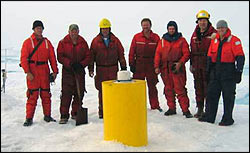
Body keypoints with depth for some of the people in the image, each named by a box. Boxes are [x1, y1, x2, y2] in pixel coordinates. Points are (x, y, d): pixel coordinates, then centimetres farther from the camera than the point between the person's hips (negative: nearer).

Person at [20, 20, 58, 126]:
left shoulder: (47, 42, 12)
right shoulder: (28, 42, 2)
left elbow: (52, 58, 10)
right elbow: (23, 58, -5)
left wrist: (55, 71, 3)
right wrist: (28, 72, -14)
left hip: (44, 71, 3)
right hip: (33, 72, -3)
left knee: (46, 94, 9)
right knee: (32, 95, -4)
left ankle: (47, 115, 19)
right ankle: (29, 118, 5)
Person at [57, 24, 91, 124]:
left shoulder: (83, 42, 7)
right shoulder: (63, 42, 1)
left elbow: (88, 56, 8)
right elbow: (60, 57, -4)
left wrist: (81, 64, -9)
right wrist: (70, 63, -17)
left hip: (80, 71, 3)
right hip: (67, 71, -3)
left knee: (79, 93, 6)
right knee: (66, 93, -6)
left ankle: (75, 113, 20)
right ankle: (64, 115, 0)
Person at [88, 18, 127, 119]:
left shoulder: (115, 40, 7)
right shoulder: (96, 41, 4)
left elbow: (121, 54, 9)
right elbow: (91, 55, 6)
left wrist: (123, 67, 6)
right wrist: (91, 69, 1)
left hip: (113, 69, 1)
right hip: (101, 70, -1)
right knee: (102, 90, 3)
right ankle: (102, 111, 13)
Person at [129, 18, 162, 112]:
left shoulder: (156, 37, 3)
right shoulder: (136, 37, 3)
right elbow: (132, 52, 4)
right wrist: (131, 64, -1)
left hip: (151, 65, 0)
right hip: (139, 65, 0)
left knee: (152, 86, 6)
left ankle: (155, 106, 16)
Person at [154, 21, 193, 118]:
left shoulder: (181, 40, 3)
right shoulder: (162, 40, 11)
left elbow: (186, 53, 0)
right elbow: (158, 54, 9)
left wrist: (180, 63, -14)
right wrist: (157, 66, -1)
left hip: (177, 68, -3)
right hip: (165, 68, 4)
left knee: (180, 89, -8)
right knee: (168, 89, 9)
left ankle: (185, 109, -3)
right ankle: (172, 108, 19)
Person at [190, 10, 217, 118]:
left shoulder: (213, 33, -4)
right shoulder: (195, 34, 13)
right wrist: (191, 63, 14)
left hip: (208, 64, -5)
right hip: (197, 65, 6)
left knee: (208, 87, -3)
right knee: (198, 87, 11)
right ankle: (200, 109, 22)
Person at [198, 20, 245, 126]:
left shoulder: (234, 40, -3)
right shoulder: (214, 40, 14)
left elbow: (240, 56, -7)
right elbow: (210, 56, 16)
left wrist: (239, 70, -15)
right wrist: (208, 69, 9)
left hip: (228, 71, -5)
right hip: (215, 71, 6)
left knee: (228, 96, 1)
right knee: (211, 94, 7)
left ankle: (227, 119, 10)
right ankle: (209, 116, 15)